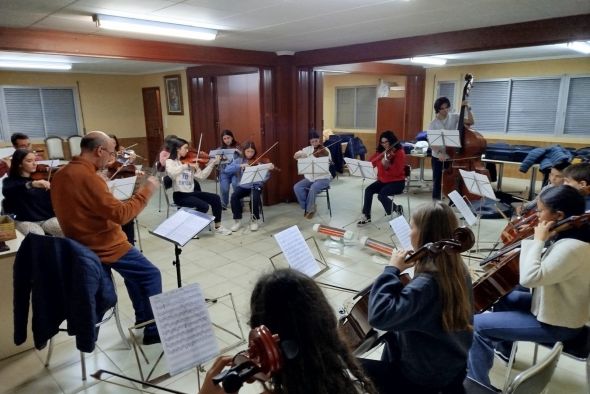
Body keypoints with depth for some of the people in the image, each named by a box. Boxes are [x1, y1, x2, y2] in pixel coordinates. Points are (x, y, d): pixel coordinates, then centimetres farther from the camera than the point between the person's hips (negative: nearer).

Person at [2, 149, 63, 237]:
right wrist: (31, 184, -37)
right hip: (25, 221, -2)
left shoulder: (42, 176, 10)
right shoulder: (10, 181, 4)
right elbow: (6, 191, -22)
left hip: (48, 218, 2)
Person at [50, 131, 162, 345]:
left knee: (134, 269, 25)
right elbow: (120, 214, -27)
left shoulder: (61, 174, 4)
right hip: (104, 246, -10)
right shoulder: (87, 177, -26)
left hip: (82, 243, 10)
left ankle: (143, 320, 32)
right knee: (150, 274, 2)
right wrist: (145, 191, -17)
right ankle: (153, 330, 10)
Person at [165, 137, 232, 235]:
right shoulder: (170, 162, -7)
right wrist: (187, 166, -36)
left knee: (215, 198, -6)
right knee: (204, 206, -25)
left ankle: (218, 227, 5)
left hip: (191, 192, 7)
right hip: (180, 195, -7)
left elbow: (201, 176, 6)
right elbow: (172, 173, -31)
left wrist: (212, 163, 0)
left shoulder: (189, 161, 10)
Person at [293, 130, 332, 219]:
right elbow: (295, 156, -2)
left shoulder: (325, 150, -6)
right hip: (309, 177, 4)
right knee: (296, 187, -20)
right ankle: (308, 206, -3)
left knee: (313, 188, -34)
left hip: (322, 178, -4)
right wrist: (302, 154, -22)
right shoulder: (308, 149, 5)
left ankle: (310, 209, -10)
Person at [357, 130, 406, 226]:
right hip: (382, 180, 6)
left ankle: (396, 209, -3)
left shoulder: (400, 152, -12)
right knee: (368, 190, -19)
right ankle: (366, 216, -14)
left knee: (381, 195, -30)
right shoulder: (380, 151, 8)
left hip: (397, 182, -6)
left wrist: (387, 165, -35)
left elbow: (397, 172, -22)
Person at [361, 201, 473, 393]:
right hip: (451, 365, 8)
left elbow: (380, 315, -41)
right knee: (393, 336, 31)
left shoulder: (427, 283, -32)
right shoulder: (457, 269, -6)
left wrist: (391, 270, -30)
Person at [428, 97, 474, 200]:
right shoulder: (433, 124, -6)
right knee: (437, 181, 7)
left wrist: (468, 109, -17)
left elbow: (471, 122, -5)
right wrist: (439, 153, -29)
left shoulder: (454, 117, -1)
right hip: (437, 157, -1)